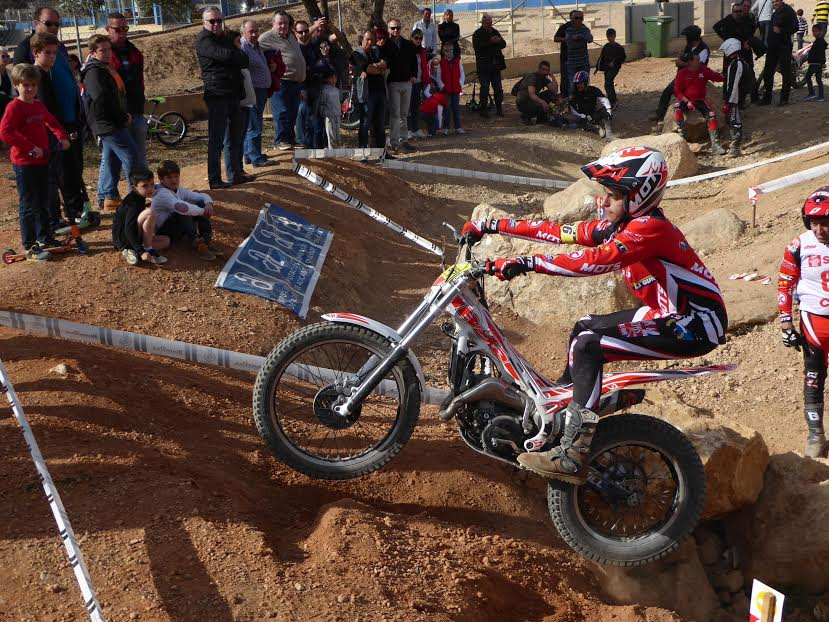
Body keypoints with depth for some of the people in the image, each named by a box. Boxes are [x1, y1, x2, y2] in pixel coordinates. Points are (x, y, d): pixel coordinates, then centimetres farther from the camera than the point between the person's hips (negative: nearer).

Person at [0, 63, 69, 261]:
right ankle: (30, 247, 4)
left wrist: (62, 137, 7)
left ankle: (44, 239, 31)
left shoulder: (39, 106, 10)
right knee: (29, 206, -2)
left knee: (43, 203, 18)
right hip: (24, 164, -8)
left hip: (42, 161, 8)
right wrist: (30, 147, -27)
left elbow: (52, 123, 26)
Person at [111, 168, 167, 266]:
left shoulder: (138, 198, 11)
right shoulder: (133, 202, -19)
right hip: (123, 238, -10)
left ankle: (131, 252, -6)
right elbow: (129, 229, -27)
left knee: (166, 241, 10)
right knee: (150, 212, -25)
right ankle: (148, 249, -17)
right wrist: (141, 251, -33)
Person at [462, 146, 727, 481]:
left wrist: (524, 263, -36)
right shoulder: (622, 223, 7)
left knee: (588, 345, -21)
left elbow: (594, 261, -34)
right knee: (585, 326, 19)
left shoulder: (649, 227, -21)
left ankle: (573, 458, -22)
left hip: (696, 325, -10)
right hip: (667, 312, 10)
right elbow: (561, 232, 6)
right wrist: (491, 225, 4)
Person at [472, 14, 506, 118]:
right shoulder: (477, 34, -5)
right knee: (484, 88, -3)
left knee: (498, 88, 7)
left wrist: (499, 41, -11)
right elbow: (477, 46, -20)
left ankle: (499, 108, 15)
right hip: (484, 65, -5)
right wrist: (490, 42, -25)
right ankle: (483, 109, 4)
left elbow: (503, 45, 12)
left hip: (495, 65, 5)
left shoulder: (495, 32, 13)